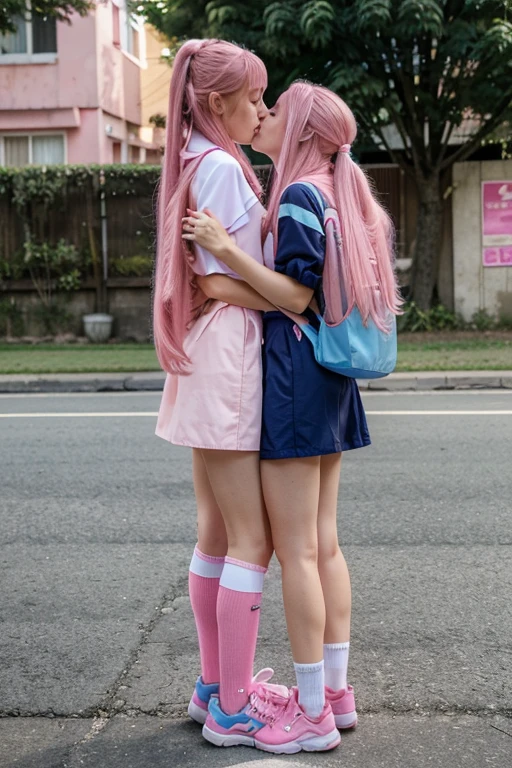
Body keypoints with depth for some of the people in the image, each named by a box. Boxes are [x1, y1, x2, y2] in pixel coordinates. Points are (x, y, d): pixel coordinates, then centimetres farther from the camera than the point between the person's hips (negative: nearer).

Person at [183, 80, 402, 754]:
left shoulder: (300, 194, -12)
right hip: (330, 376, 10)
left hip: (295, 375, -10)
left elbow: (295, 296, -17)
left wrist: (225, 248, -22)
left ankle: (313, 713, 4)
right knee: (323, 544, 13)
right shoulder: (335, 192, 16)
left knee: (295, 550, -4)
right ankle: (335, 691, 21)